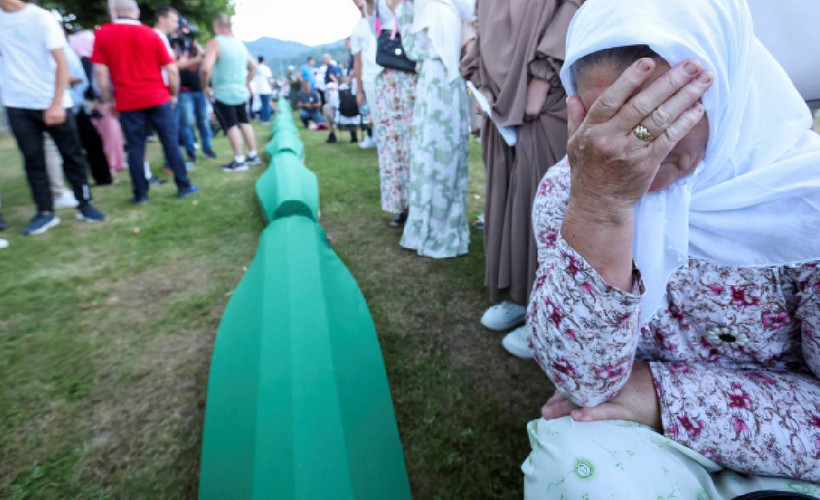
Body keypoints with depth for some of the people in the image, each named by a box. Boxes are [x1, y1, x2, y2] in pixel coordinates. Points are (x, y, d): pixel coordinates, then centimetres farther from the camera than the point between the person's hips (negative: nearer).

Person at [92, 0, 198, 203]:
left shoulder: (102, 35, 3)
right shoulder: (151, 34, 4)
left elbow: (100, 71, 0)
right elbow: (172, 70, 0)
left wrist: (107, 100, 8)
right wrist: (174, 95, 12)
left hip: (128, 102, 0)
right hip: (158, 98, 0)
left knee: (135, 148, 4)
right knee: (171, 142, 4)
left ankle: (140, 193, 7)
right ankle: (183, 186, 6)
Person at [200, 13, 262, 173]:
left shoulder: (214, 43, -12)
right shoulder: (240, 43, 9)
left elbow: (206, 69, -24)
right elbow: (253, 67, 16)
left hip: (223, 93, -6)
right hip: (241, 92, 6)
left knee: (231, 126, -1)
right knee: (244, 123, 15)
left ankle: (239, 161, 2)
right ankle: (253, 156, 20)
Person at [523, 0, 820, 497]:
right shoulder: (567, 187, -13)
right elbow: (584, 378, -23)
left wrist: (660, 393, -21)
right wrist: (598, 203, -34)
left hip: (779, 457, 0)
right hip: (628, 432, 1)